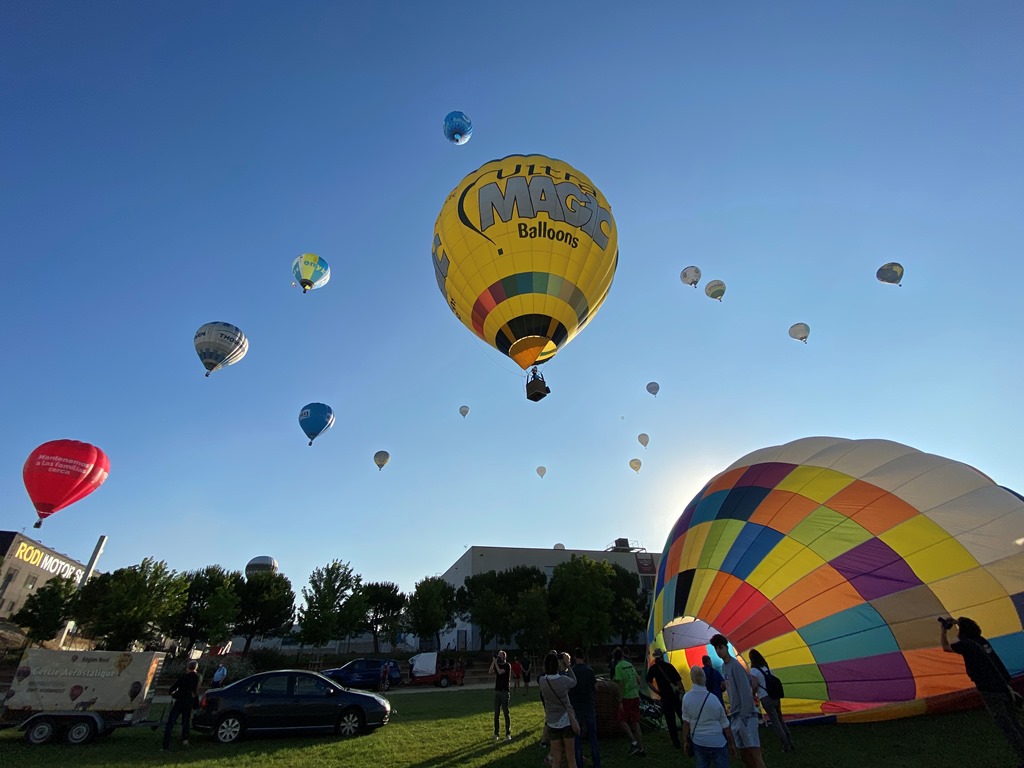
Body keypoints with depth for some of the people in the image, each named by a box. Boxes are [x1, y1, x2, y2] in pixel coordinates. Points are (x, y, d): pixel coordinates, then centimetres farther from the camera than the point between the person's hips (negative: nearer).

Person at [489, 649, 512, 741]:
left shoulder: (507, 665, -6)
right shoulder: (497, 665, 10)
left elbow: (500, 672, -21)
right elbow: (490, 672, -7)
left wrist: (496, 663, -12)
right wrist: (493, 662, -10)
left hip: (505, 692, -5)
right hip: (497, 691, 5)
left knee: (506, 713, -2)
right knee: (496, 713, 7)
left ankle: (508, 734, 3)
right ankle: (496, 734, 13)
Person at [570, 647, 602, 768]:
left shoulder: (571, 671, -10)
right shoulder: (590, 670, -5)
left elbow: (568, 689, -9)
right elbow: (595, 688, 1)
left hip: (576, 707, -2)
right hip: (589, 705, 2)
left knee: (577, 736, 9)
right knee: (593, 735, 13)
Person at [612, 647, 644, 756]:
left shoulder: (618, 667, -11)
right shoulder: (630, 665, 10)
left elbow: (620, 685, -16)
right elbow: (638, 680, 15)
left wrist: (620, 701, -14)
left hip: (626, 697, -7)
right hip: (635, 696, 7)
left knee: (622, 719, 10)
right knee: (636, 723, 12)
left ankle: (633, 741, -2)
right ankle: (641, 749, 15)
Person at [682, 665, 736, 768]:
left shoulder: (686, 697, -11)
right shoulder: (713, 699, -14)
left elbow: (686, 722, -4)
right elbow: (725, 726, -3)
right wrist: (731, 743, 11)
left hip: (698, 742, 2)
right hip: (717, 742, -2)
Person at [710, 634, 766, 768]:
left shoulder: (736, 666, -15)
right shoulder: (724, 666, 11)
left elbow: (745, 692, -18)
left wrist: (745, 716, -18)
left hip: (746, 716, -9)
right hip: (735, 716, 9)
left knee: (755, 753, -10)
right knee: (744, 753, 12)